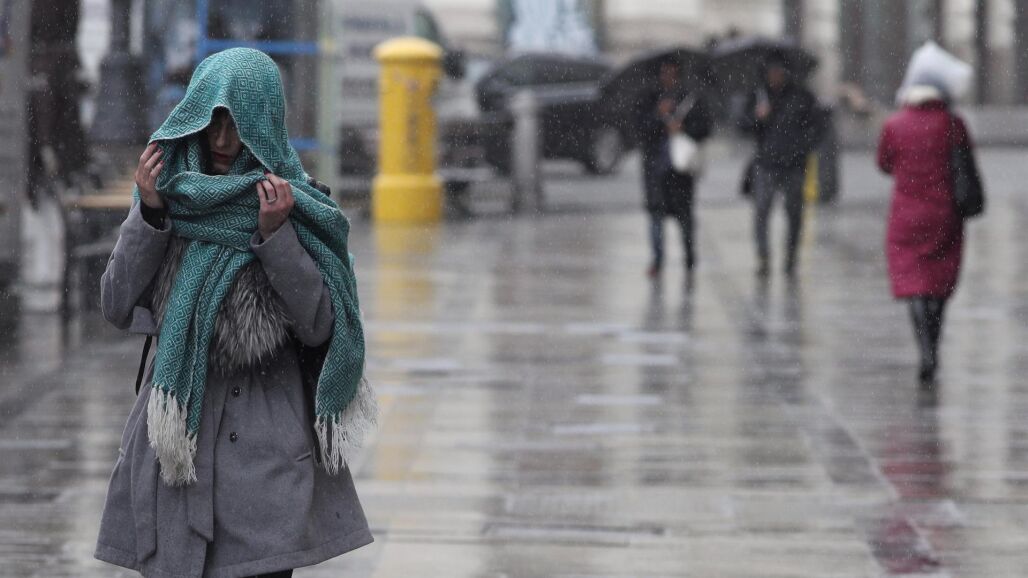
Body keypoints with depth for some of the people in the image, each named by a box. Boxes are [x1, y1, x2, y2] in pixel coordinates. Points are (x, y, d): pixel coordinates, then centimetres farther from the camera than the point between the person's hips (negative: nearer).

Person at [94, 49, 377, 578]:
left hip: (267, 435, -2)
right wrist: (149, 215, -9)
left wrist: (275, 235, -15)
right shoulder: (169, 192, 6)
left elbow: (319, 326, -5)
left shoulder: (295, 206, -1)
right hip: (174, 427, 2)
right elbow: (117, 308, 1)